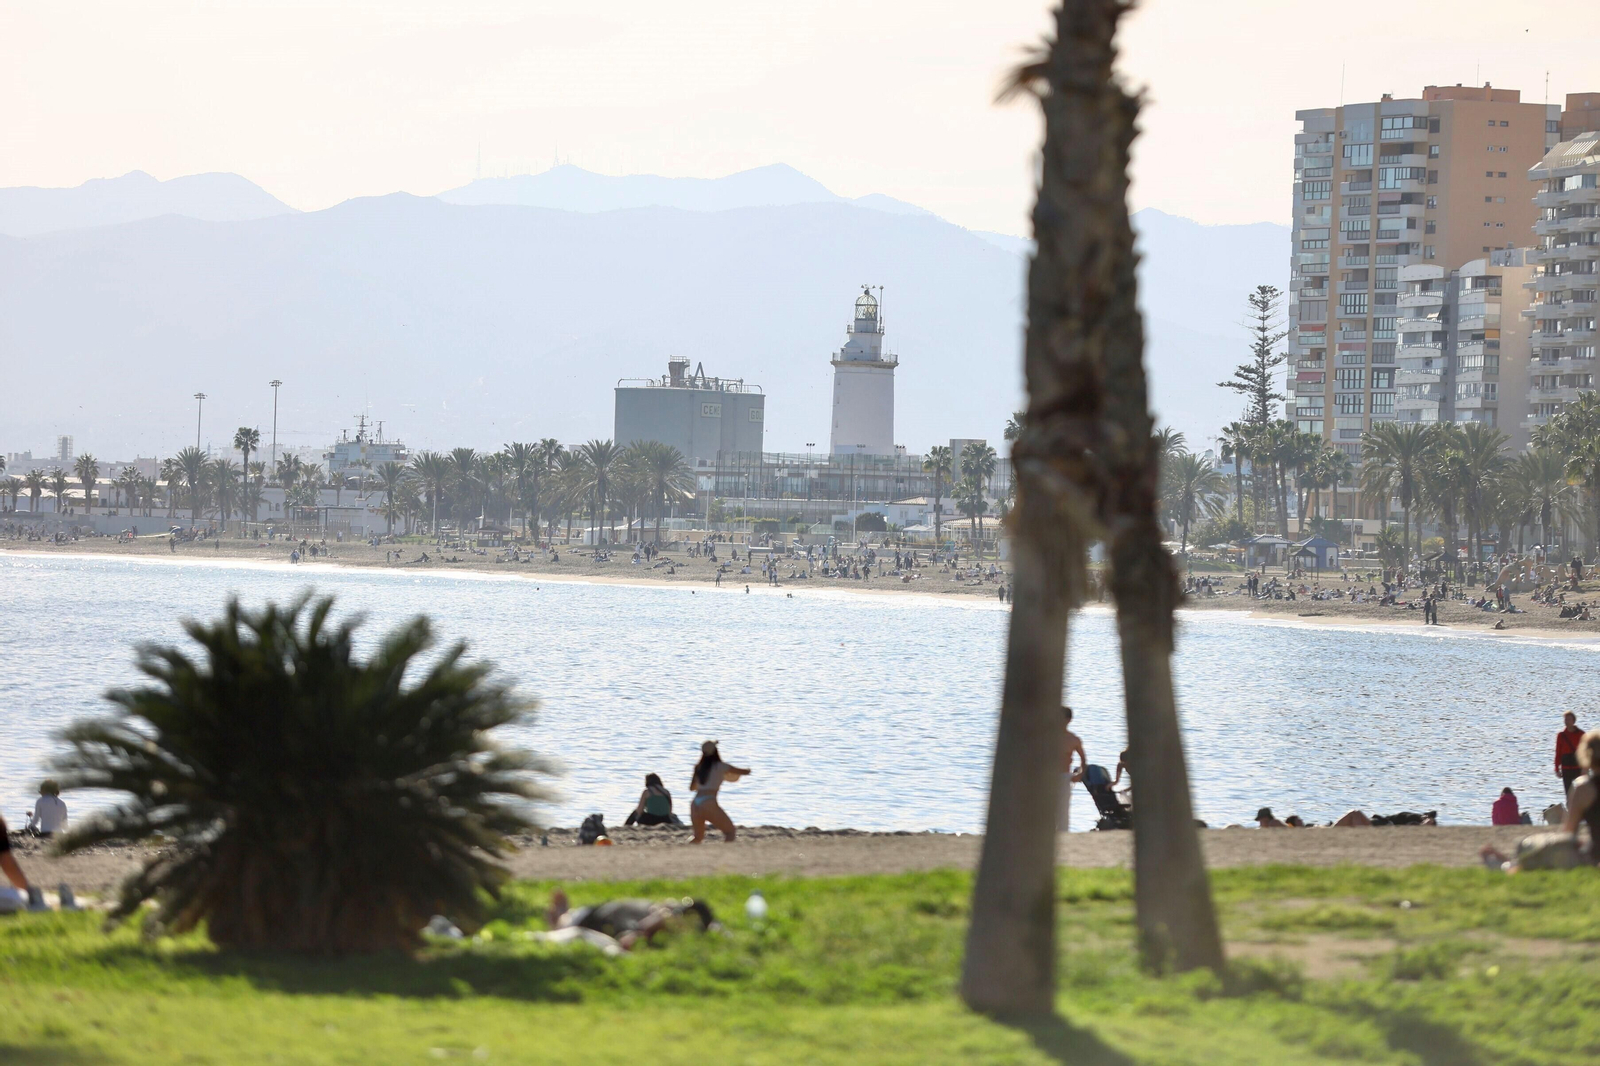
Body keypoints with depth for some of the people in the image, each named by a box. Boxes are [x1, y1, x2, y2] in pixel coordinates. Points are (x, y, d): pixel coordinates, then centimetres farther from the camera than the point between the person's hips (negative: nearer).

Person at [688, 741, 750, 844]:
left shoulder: (699, 767, 16)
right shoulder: (720, 767, 3)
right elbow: (746, 772, 10)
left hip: (695, 803, 5)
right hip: (709, 803, -5)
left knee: (698, 836, 22)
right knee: (729, 830, 3)